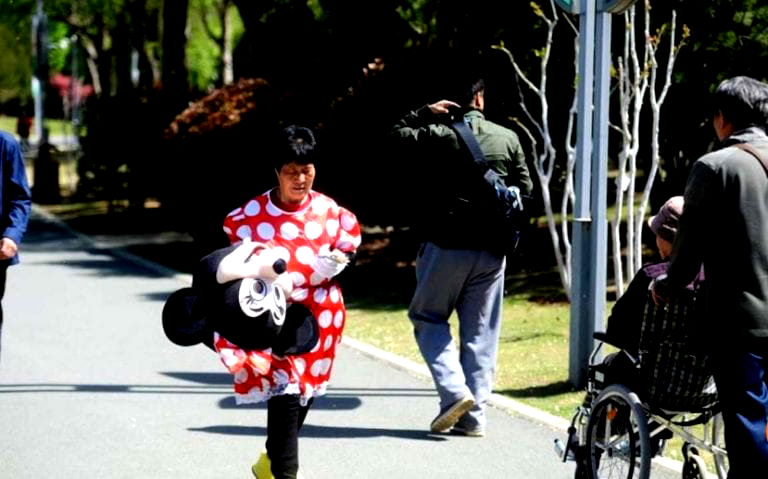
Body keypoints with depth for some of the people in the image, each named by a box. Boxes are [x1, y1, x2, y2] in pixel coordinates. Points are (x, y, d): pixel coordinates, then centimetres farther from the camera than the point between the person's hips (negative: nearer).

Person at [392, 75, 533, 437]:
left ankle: (454, 389, -8)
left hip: (444, 246, -3)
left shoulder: (436, 135, -6)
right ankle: (474, 416, 7)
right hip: (491, 252, 3)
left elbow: (397, 135, 9)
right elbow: (525, 190, 8)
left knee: (428, 318, 12)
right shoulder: (508, 139, 3)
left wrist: (424, 113, 11)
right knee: (481, 332, 9)